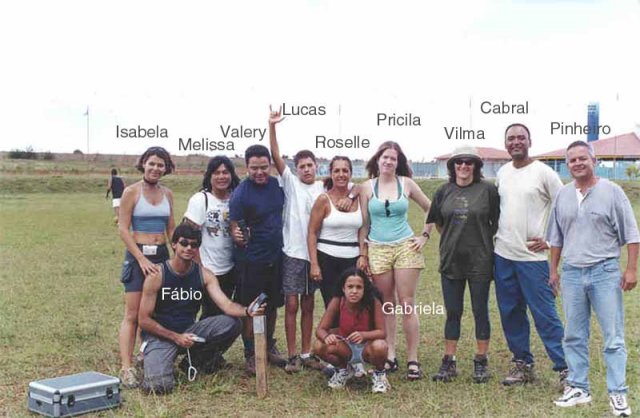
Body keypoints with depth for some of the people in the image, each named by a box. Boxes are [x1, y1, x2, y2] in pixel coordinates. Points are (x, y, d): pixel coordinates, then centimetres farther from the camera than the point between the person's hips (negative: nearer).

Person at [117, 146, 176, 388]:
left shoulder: (167, 194, 11)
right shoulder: (132, 192, -4)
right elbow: (123, 229, -8)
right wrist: (142, 259, -14)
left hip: (162, 255, 5)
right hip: (137, 255, -5)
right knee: (132, 315, -8)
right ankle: (126, 368, -8)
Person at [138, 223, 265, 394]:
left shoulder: (205, 275, -3)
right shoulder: (157, 276, -13)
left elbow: (226, 305, -16)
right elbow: (144, 320, -11)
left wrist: (247, 311, -38)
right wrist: (176, 337, -17)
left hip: (188, 330, 4)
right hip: (160, 334, -4)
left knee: (232, 323, -19)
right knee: (159, 385, -28)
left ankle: (198, 360, 4)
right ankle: (153, 361, 10)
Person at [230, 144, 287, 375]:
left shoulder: (277, 184, 2)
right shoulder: (240, 194, -14)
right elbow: (235, 229, -14)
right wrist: (238, 236, -34)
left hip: (275, 257, 5)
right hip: (250, 261, -5)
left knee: (273, 306, 16)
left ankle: (269, 346, 33)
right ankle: (250, 354, 16)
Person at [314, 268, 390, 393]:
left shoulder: (373, 302, -22)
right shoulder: (337, 302, -17)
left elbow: (381, 332, -22)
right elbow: (320, 329, -15)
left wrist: (363, 335, -42)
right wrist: (326, 336, -40)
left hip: (366, 347, -3)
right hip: (346, 348, 3)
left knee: (379, 346, -37)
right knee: (320, 347, -25)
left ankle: (379, 374, 0)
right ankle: (343, 369, 9)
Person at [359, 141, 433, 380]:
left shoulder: (406, 183, 3)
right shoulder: (367, 187, 3)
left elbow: (430, 209, 10)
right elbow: (364, 224, 5)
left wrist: (425, 236, 4)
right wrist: (362, 254, 3)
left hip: (405, 248, -1)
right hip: (377, 250, 1)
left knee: (407, 304, -3)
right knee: (386, 305, 6)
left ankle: (413, 360, 1)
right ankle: (390, 357, 14)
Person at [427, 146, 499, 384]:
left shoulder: (488, 190, -5)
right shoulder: (444, 191, 5)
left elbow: (498, 222, 2)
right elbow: (437, 222, 16)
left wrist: (483, 240, 2)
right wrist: (453, 239, 11)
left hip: (480, 261, -3)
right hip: (451, 260, 3)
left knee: (480, 311, 6)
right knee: (453, 313, 9)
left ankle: (481, 362, 18)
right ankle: (449, 362, 18)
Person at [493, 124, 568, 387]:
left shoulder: (543, 172, -6)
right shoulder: (502, 173, 11)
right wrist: (494, 234, 12)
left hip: (533, 257, -6)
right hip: (503, 255, 6)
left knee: (545, 314, -6)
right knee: (510, 313, 11)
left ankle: (565, 368, 2)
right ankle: (523, 364, 23)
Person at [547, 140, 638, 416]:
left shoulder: (611, 191, -3)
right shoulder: (562, 195, 8)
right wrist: (553, 270, 15)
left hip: (605, 272, -4)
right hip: (571, 273, 4)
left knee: (613, 338, -2)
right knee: (574, 336, 10)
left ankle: (617, 393, 5)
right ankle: (578, 388, 21)